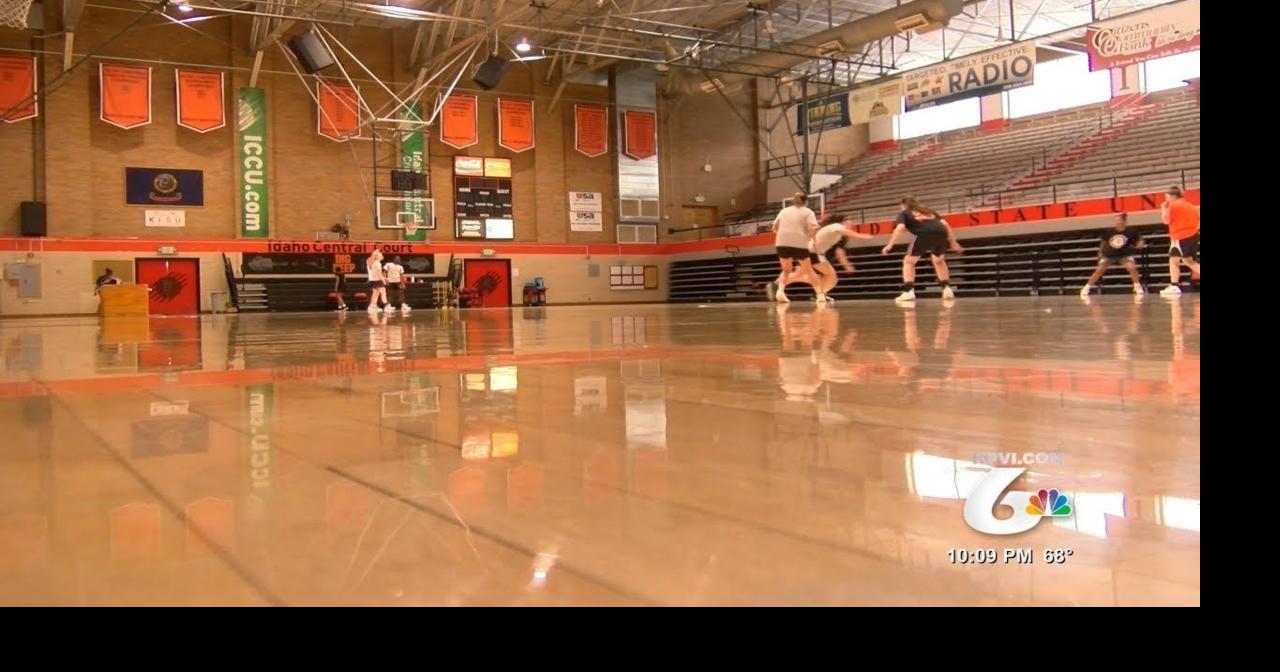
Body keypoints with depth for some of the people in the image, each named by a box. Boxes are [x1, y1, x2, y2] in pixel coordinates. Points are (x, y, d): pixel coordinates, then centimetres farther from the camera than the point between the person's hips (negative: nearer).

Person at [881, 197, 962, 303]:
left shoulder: (904, 213, 23)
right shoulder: (930, 211, 36)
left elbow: (900, 228, 2)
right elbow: (945, 224, 24)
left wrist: (890, 245, -1)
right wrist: (953, 242, 25)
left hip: (924, 234, -4)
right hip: (941, 233, 4)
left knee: (908, 262, 14)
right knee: (939, 261, 31)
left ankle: (908, 292, 0)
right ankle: (947, 289, 23)